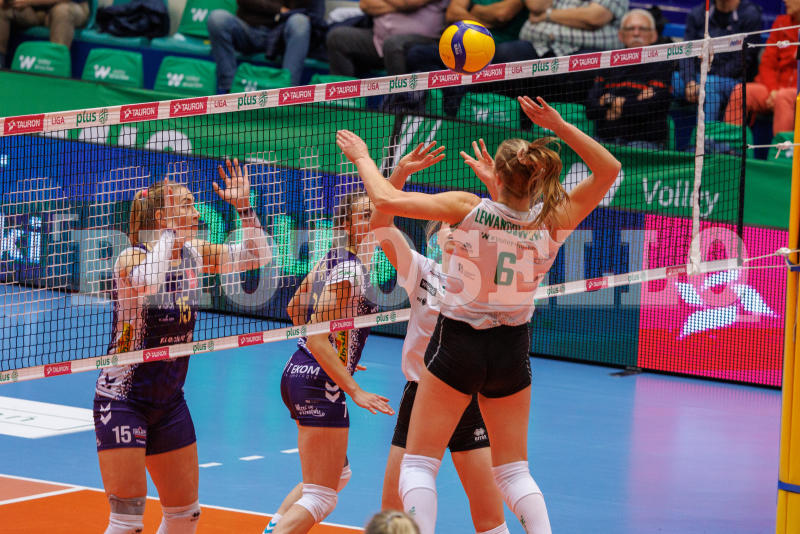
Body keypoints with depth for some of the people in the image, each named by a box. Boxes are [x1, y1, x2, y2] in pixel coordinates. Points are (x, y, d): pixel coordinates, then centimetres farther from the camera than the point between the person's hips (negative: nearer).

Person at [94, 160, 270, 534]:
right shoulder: (132, 257, -18)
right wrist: (171, 230, -33)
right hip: (123, 400, -7)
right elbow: (145, 282, -42)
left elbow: (257, 255, 9)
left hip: (169, 402, 7)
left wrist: (244, 206, -2)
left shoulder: (191, 254, 2)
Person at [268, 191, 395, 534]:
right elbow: (317, 337, -24)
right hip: (321, 385, -10)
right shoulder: (351, 270, -18)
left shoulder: (330, 260, 9)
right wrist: (355, 392, -24)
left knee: (338, 476, 26)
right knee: (320, 498, -7)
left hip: (299, 374, 10)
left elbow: (294, 309, 22)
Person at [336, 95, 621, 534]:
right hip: (512, 350, 3)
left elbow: (386, 200, -20)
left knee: (419, 463, 5)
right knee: (513, 470, 15)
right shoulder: (552, 222, -14)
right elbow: (609, 169, -3)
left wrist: (361, 157, -3)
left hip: (457, 345, -3)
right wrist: (558, 126, -8)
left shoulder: (468, 209, -20)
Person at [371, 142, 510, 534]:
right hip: (419, 395, 2)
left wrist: (494, 187, -32)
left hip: (467, 398, -1)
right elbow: (380, 225, -11)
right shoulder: (422, 271, 1)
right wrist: (400, 175, -25)